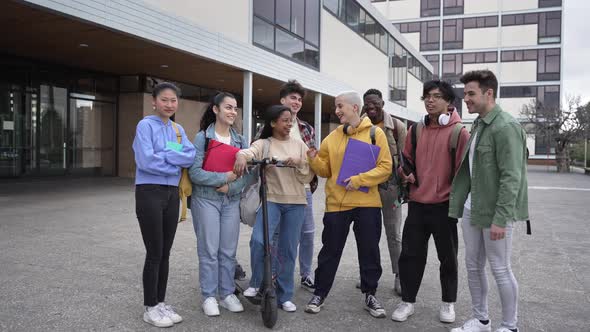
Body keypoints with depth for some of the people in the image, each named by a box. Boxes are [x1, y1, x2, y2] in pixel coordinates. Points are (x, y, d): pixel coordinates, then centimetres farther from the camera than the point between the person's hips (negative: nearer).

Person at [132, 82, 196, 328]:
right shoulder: (145, 125, -6)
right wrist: (176, 165, -8)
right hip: (150, 193, -6)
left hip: (172, 194, 6)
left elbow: (191, 156, -2)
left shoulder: (178, 129, 13)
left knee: (165, 253, 11)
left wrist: (164, 155, -14)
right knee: (155, 253, -2)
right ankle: (150, 308, 11)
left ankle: (161, 302, 23)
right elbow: (146, 161, -19)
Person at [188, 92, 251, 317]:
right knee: (209, 250, 0)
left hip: (231, 201, 4)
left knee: (229, 250, 8)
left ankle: (227, 294, 20)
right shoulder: (203, 137, -4)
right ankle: (209, 296, 12)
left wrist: (231, 187, -14)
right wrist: (224, 177, -19)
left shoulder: (240, 140, 8)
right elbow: (195, 172, -13)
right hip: (206, 199, -4)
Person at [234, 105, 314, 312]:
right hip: (271, 200, -2)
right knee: (258, 240, -22)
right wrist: (241, 156, -43)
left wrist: (299, 163, -12)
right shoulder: (264, 144, 2)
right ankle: (257, 283, 2)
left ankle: (285, 296, 19)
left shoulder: (299, 145, 10)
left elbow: (308, 177, 6)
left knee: (288, 250, 5)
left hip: (295, 203, 2)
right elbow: (250, 151, -21)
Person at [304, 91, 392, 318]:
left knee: (369, 252, 9)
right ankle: (319, 294, 21)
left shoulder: (375, 133, -2)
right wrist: (314, 159, -8)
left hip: (367, 204, -2)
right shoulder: (332, 138, 8)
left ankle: (370, 295, 25)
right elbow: (325, 171, 11)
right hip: (336, 203, 2)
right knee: (330, 251, 8)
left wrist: (359, 180, -18)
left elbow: (385, 167, -7)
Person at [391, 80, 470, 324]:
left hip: (445, 205, -3)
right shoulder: (416, 130, 6)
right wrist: (407, 174, -1)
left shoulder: (459, 132, -7)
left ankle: (448, 302, 27)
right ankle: (407, 301, 21)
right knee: (410, 254, 7)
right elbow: (406, 159, 18)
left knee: (447, 257, 10)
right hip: (417, 203, 4)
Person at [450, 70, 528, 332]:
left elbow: (511, 177, -20)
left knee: (500, 270, 4)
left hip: (495, 212, -8)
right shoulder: (477, 125, 11)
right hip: (471, 209, 8)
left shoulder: (506, 126, -15)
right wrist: (458, 203, 12)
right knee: (473, 266, 14)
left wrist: (501, 218, -23)